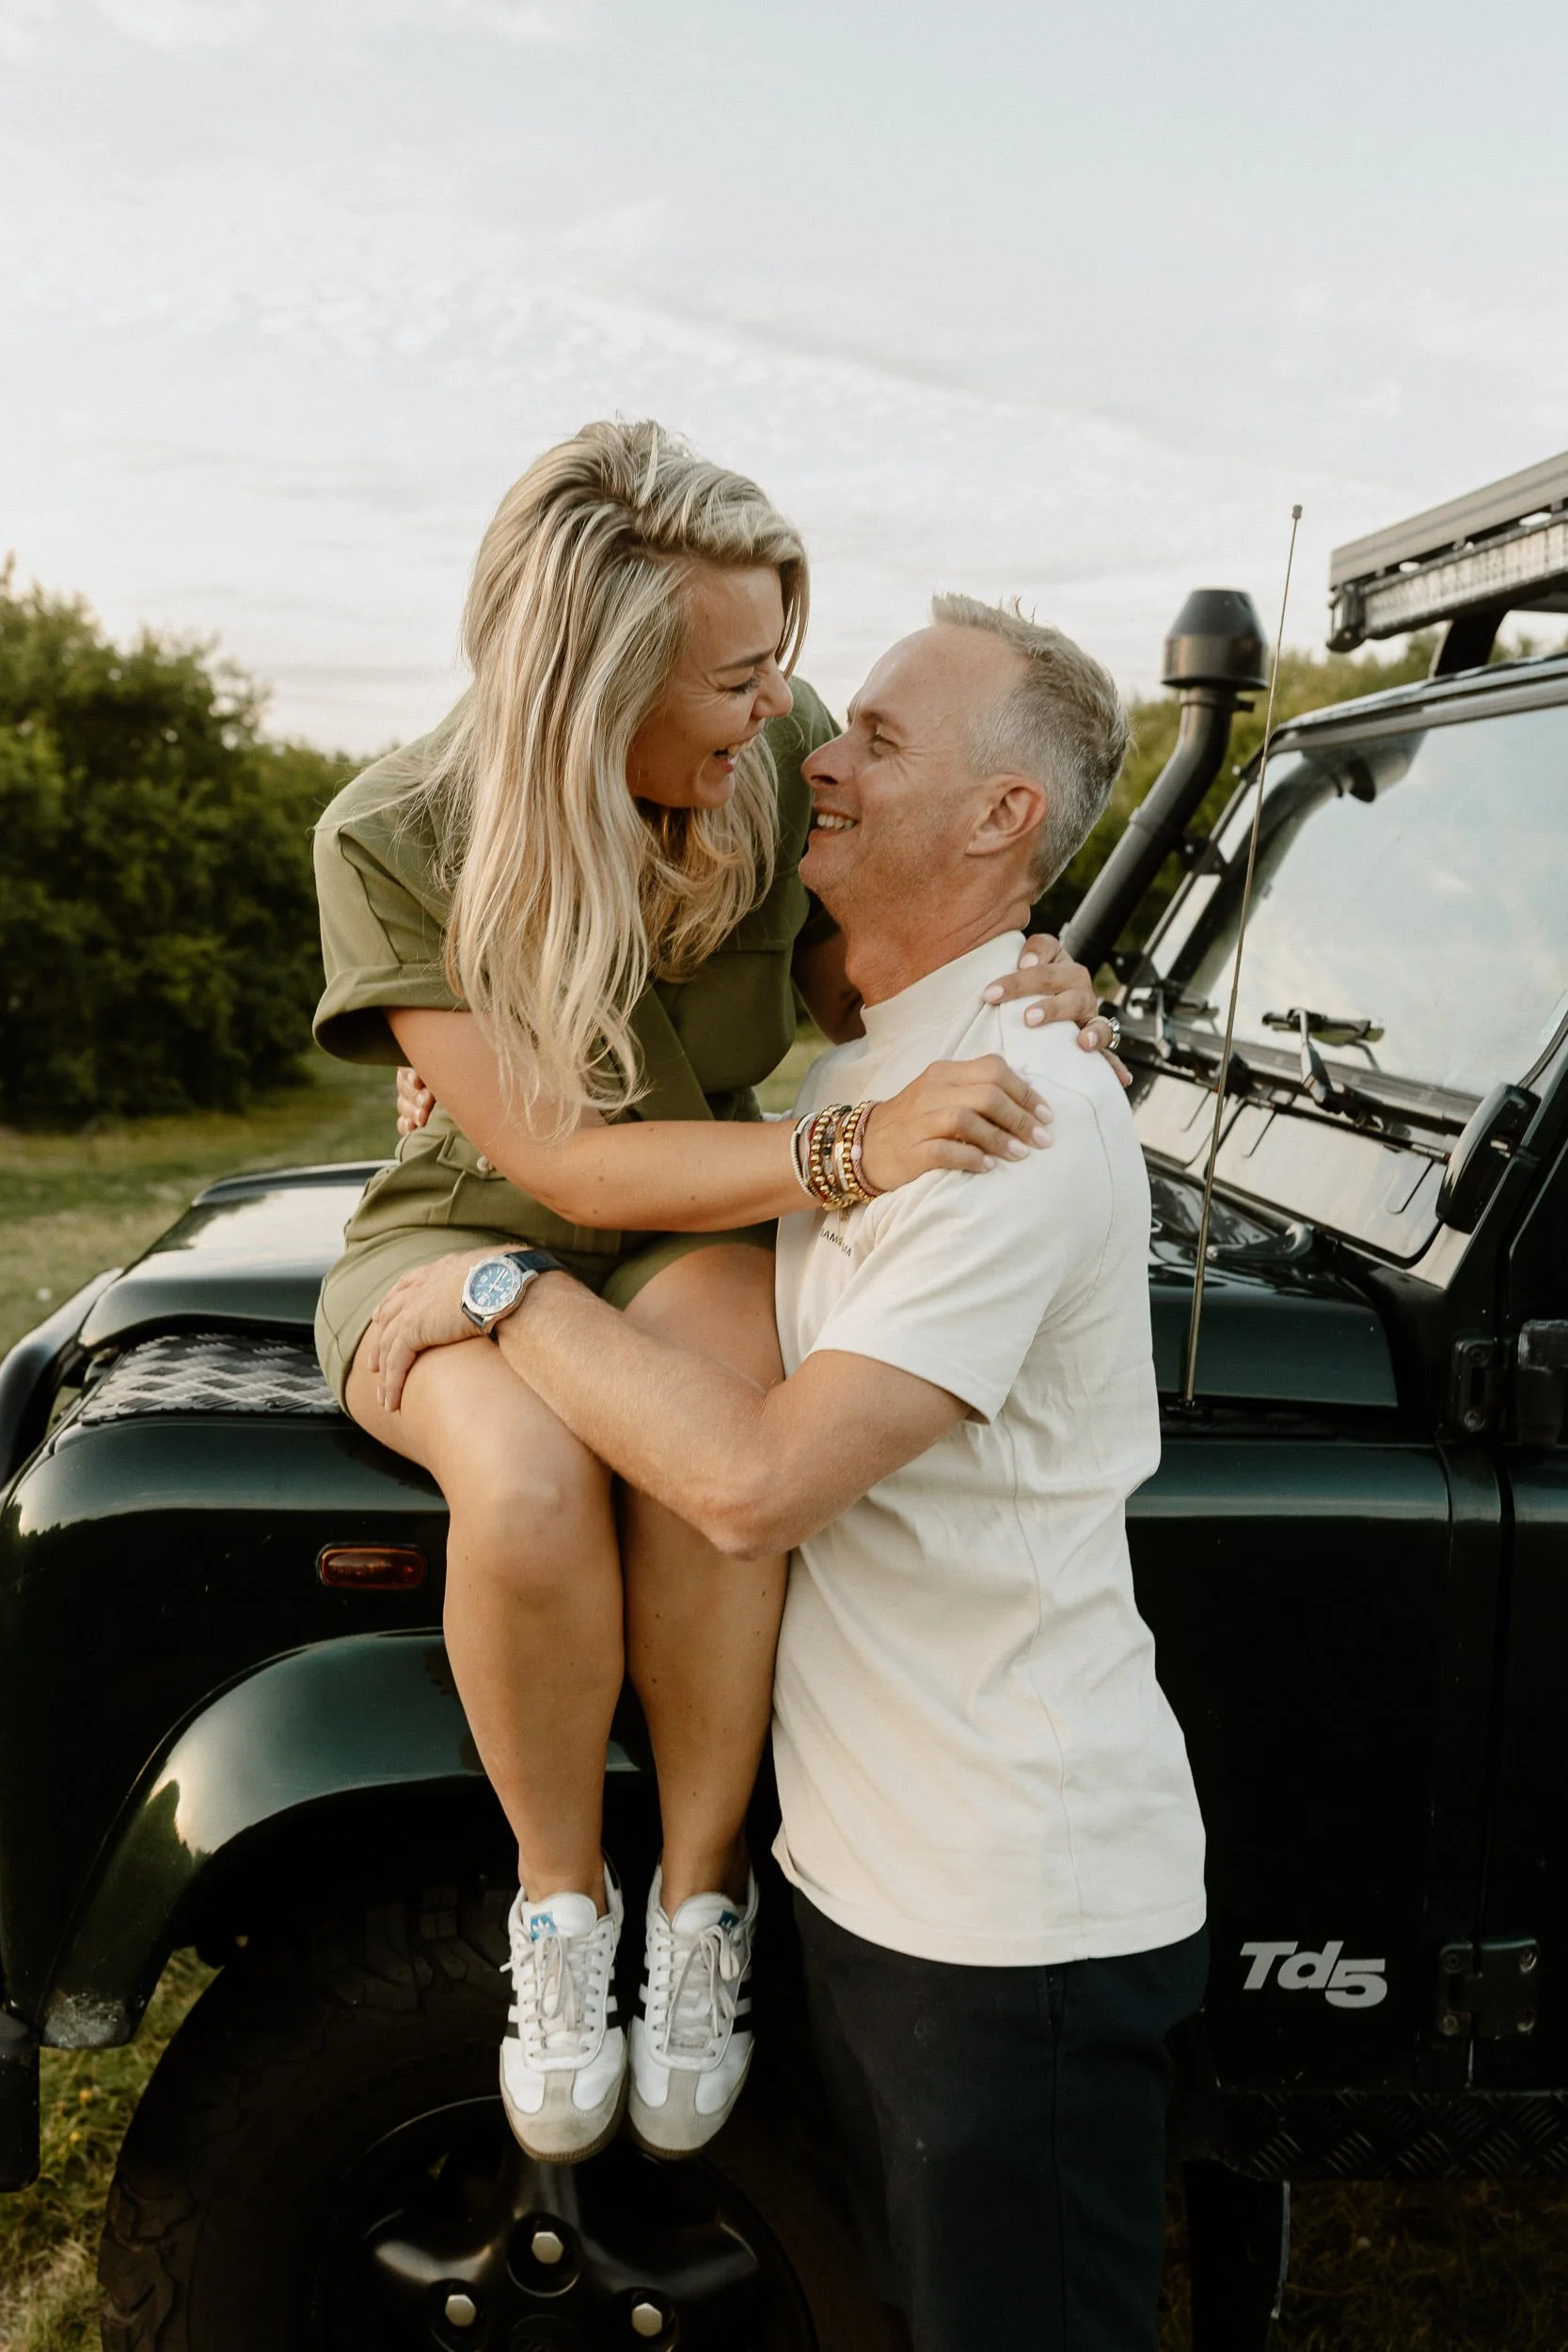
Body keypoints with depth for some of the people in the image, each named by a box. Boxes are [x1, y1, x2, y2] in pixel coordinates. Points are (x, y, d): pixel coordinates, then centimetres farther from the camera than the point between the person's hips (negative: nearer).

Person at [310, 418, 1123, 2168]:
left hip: (703, 1237, 2)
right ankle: (561, 1898, -6)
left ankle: (702, 1898, -11)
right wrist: (852, 1150, -39)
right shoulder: (393, 845, -21)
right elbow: (566, 1162, -26)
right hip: (466, 1235, -1)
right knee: (526, 1483, -35)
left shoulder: (785, 758, -13)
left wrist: (1004, 998, -18)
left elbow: (858, 988, 4)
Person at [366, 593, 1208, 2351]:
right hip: (867, 1866, 9)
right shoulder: (861, 1064, 7)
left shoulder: (1022, 1109, -24)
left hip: (1021, 1921, -8)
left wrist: (510, 1289, -18)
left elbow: (759, 1478, -31)